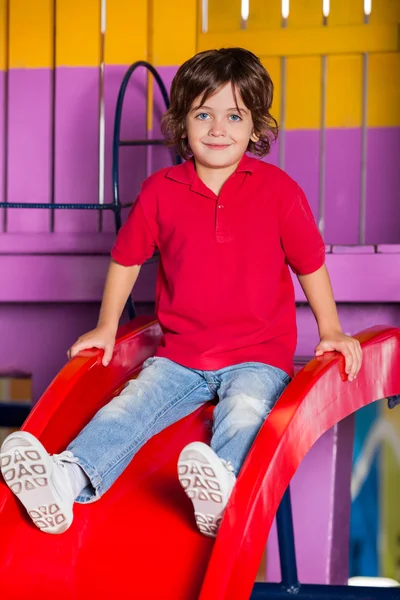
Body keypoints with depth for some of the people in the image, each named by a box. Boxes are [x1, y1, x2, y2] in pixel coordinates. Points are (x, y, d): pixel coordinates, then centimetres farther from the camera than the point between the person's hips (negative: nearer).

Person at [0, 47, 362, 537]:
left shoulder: (278, 190, -2)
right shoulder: (161, 190, 3)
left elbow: (310, 263, 9)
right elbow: (127, 257, 16)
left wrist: (330, 330, 7)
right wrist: (106, 328, 16)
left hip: (258, 355, -2)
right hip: (180, 355, 2)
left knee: (244, 411, -32)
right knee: (131, 404, -20)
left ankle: (220, 483, -58)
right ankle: (68, 477, -39)